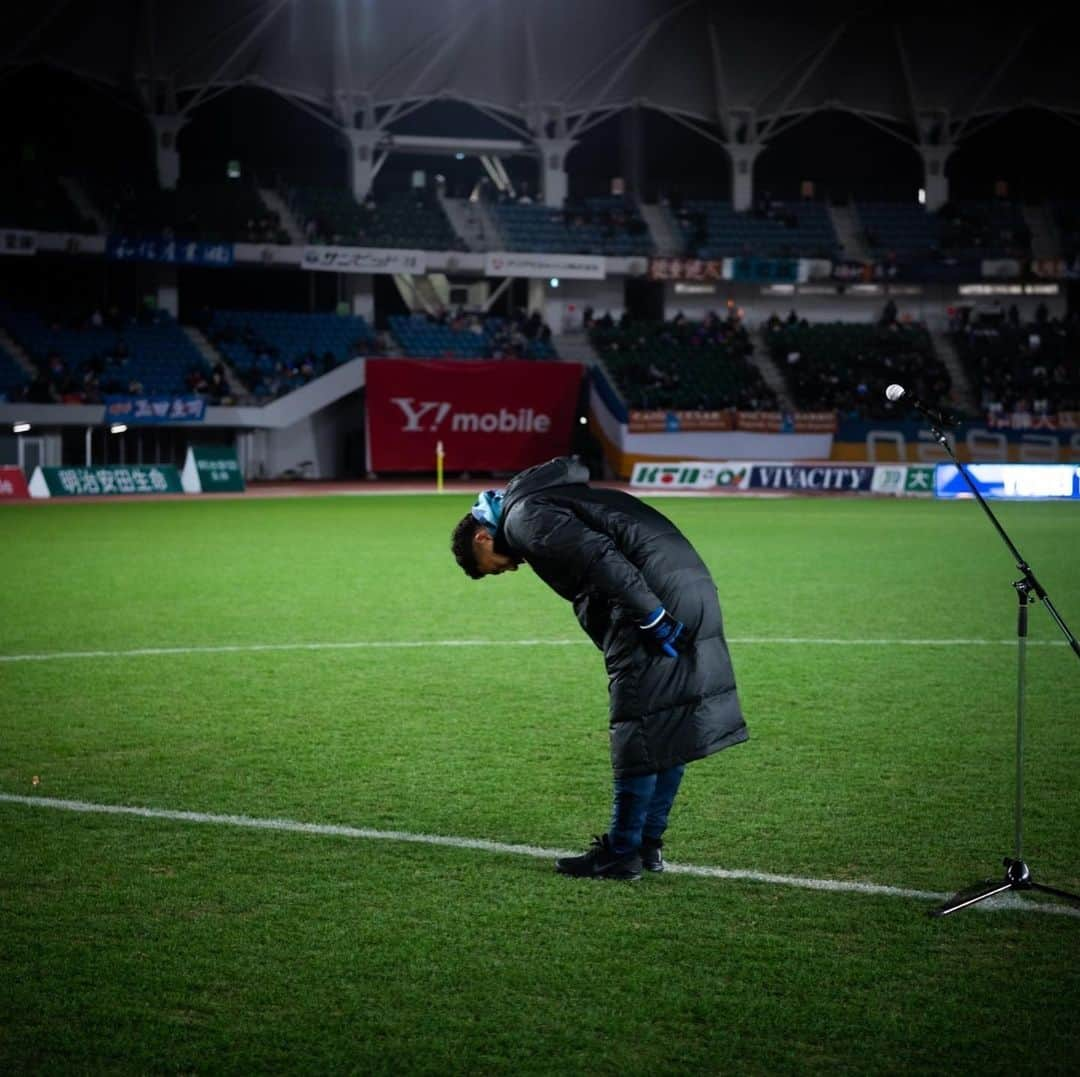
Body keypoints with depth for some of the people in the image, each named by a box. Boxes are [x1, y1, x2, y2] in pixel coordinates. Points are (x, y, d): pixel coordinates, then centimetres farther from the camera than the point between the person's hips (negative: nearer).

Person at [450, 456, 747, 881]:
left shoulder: (524, 518, -5)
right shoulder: (547, 502, 28)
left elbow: (597, 554, -17)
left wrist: (651, 617, -20)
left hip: (658, 599, -10)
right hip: (692, 588, 10)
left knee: (641, 729, -2)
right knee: (672, 728, 14)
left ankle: (622, 854, 5)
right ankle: (648, 845, 23)